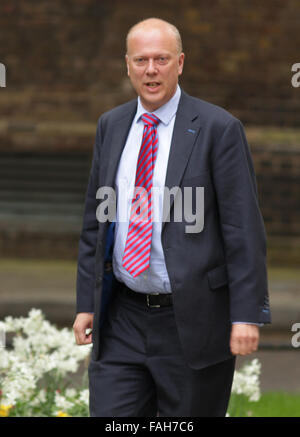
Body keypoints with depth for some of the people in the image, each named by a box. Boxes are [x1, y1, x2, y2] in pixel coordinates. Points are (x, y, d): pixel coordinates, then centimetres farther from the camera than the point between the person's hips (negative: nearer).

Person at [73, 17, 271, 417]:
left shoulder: (218, 129, -7)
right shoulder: (111, 126, 9)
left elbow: (244, 229, -9)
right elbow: (95, 220, 14)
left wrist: (247, 314, -14)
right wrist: (86, 303, 9)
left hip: (193, 321, -4)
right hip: (122, 321, 4)